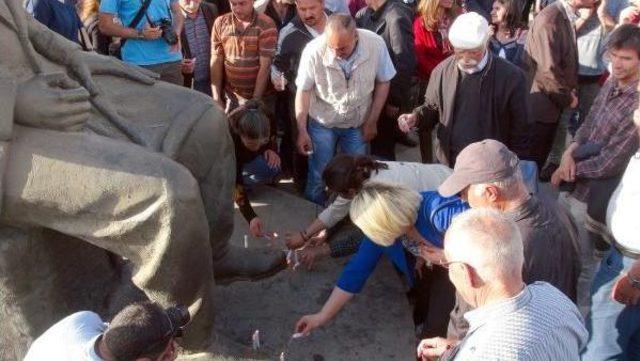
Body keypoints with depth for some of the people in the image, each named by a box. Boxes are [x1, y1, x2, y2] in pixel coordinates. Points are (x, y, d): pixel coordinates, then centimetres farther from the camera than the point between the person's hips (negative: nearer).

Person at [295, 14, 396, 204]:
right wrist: (302, 131, -11)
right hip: (322, 123, -1)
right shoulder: (313, 50, -27)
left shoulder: (375, 44, -23)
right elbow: (303, 91, -13)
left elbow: (383, 82, -6)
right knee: (318, 176, 8)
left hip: (358, 123, 2)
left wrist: (372, 121, -4)